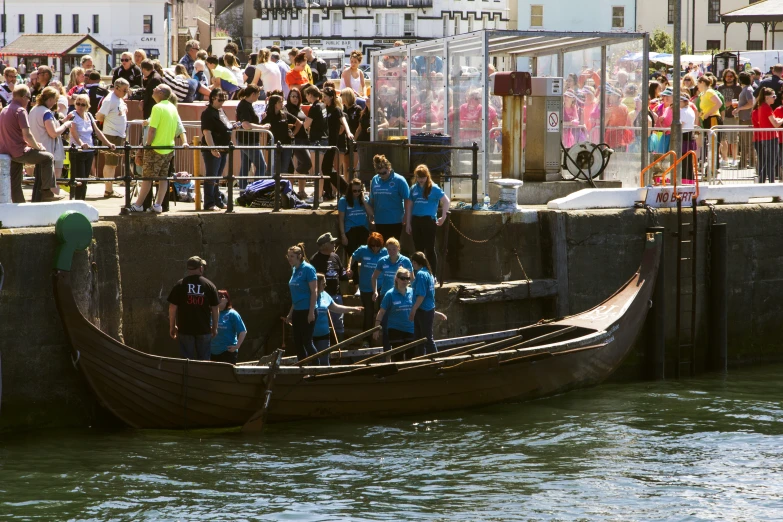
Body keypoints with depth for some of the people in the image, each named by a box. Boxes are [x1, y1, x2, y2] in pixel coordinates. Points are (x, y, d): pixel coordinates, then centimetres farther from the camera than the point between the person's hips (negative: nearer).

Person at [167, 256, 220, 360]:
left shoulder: (180, 285, -1)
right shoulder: (209, 285, 1)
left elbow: (172, 307, -2)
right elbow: (215, 309, 3)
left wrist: (172, 326, 8)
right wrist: (214, 328, 13)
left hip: (185, 329, 0)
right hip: (204, 329, 0)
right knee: (204, 361, 7)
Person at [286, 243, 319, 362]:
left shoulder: (307, 269, -11)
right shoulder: (294, 270, 12)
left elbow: (314, 291, -15)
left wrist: (311, 312, -20)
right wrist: (290, 313, 21)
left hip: (306, 311, -8)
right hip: (297, 311, 8)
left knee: (307, 341, -6)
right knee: (297, 343, 9)